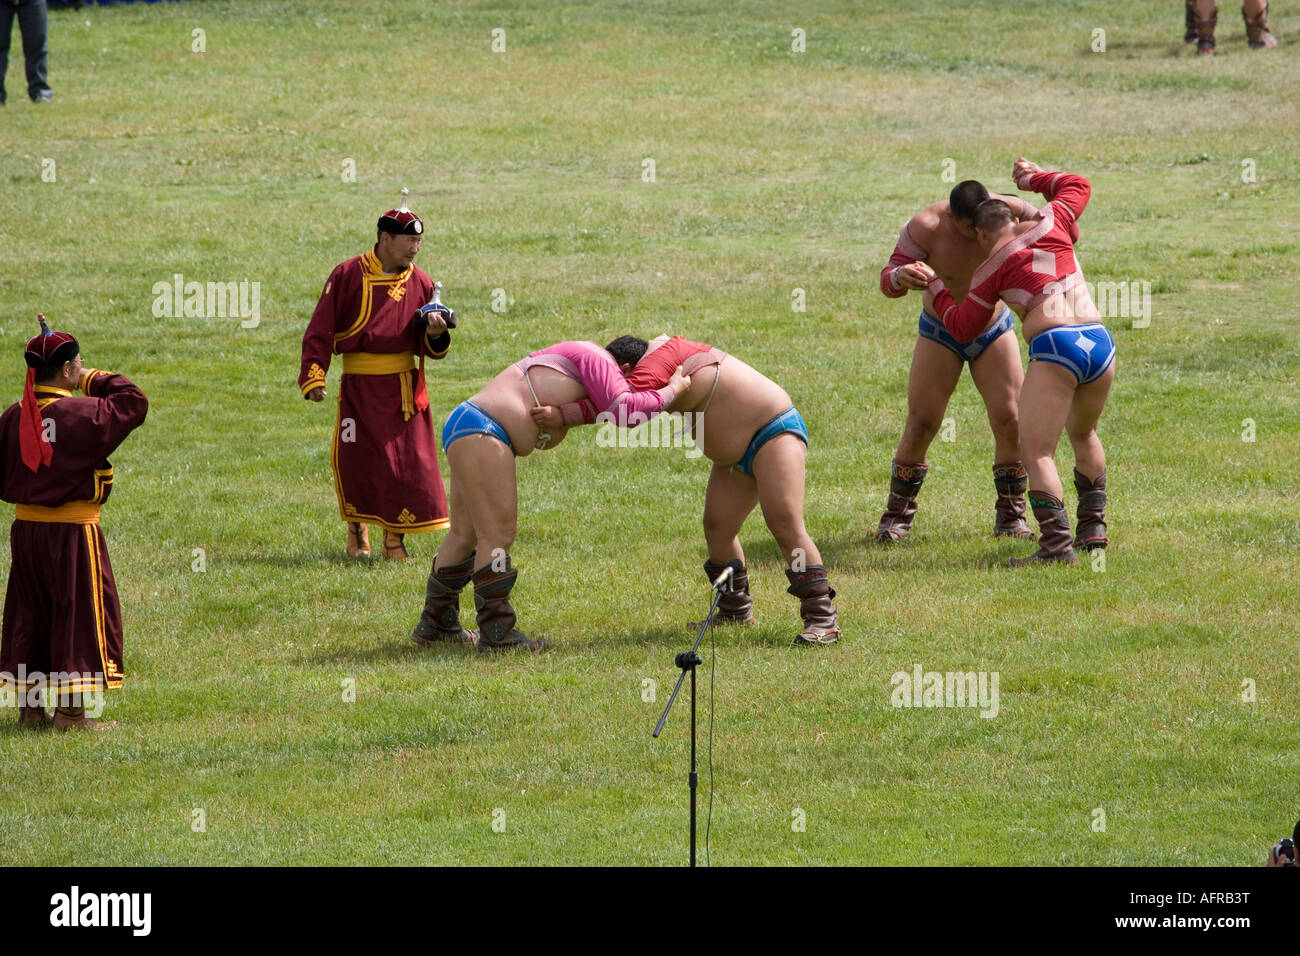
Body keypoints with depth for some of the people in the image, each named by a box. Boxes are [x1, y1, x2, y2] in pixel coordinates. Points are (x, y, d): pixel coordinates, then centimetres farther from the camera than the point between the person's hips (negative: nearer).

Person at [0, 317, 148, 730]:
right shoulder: (82, 414, -17)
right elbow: (133, 402, -10)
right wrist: (96, 380, 0)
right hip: (73, 531, -6)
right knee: (77, 615, 3)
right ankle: (70, 711, 3)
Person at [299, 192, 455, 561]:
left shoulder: (420, 282, 6)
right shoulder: (348, 276, -2)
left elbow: (429, 349, 11)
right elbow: (320, 330, -1)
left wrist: (435, 335, -12)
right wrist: (313, 376, -11)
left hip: (404, 388, 2)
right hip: (358, 388, -2)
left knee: (409, 460, -4)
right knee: (353, 459, -1)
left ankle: (395, 538, 8)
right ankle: (358, 531, 22)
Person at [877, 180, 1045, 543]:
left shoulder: (1005, 210, -24)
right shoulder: (926, 227, -28)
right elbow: (888, 283, -24)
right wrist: (901, 276, -49)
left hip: (994, 330, 1)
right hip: (940, 333, -1)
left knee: (1011, 421, -9)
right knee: (921, 425, -7)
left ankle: (1010, 517, 6)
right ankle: (897, 516, 7)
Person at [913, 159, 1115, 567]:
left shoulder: (992, 269, 9)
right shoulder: (1049, 225, 18)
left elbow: (962, 328, 15)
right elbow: (1078, 187, 37)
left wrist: (935, 287, 28)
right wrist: (1035, 179, 48)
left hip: (1054, 349, -6)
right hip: (1101, 342, 6)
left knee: (1037, 453, -6)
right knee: (1083, 433, 29)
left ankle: (1056, 543, -19)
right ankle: (1093, 526, 28)